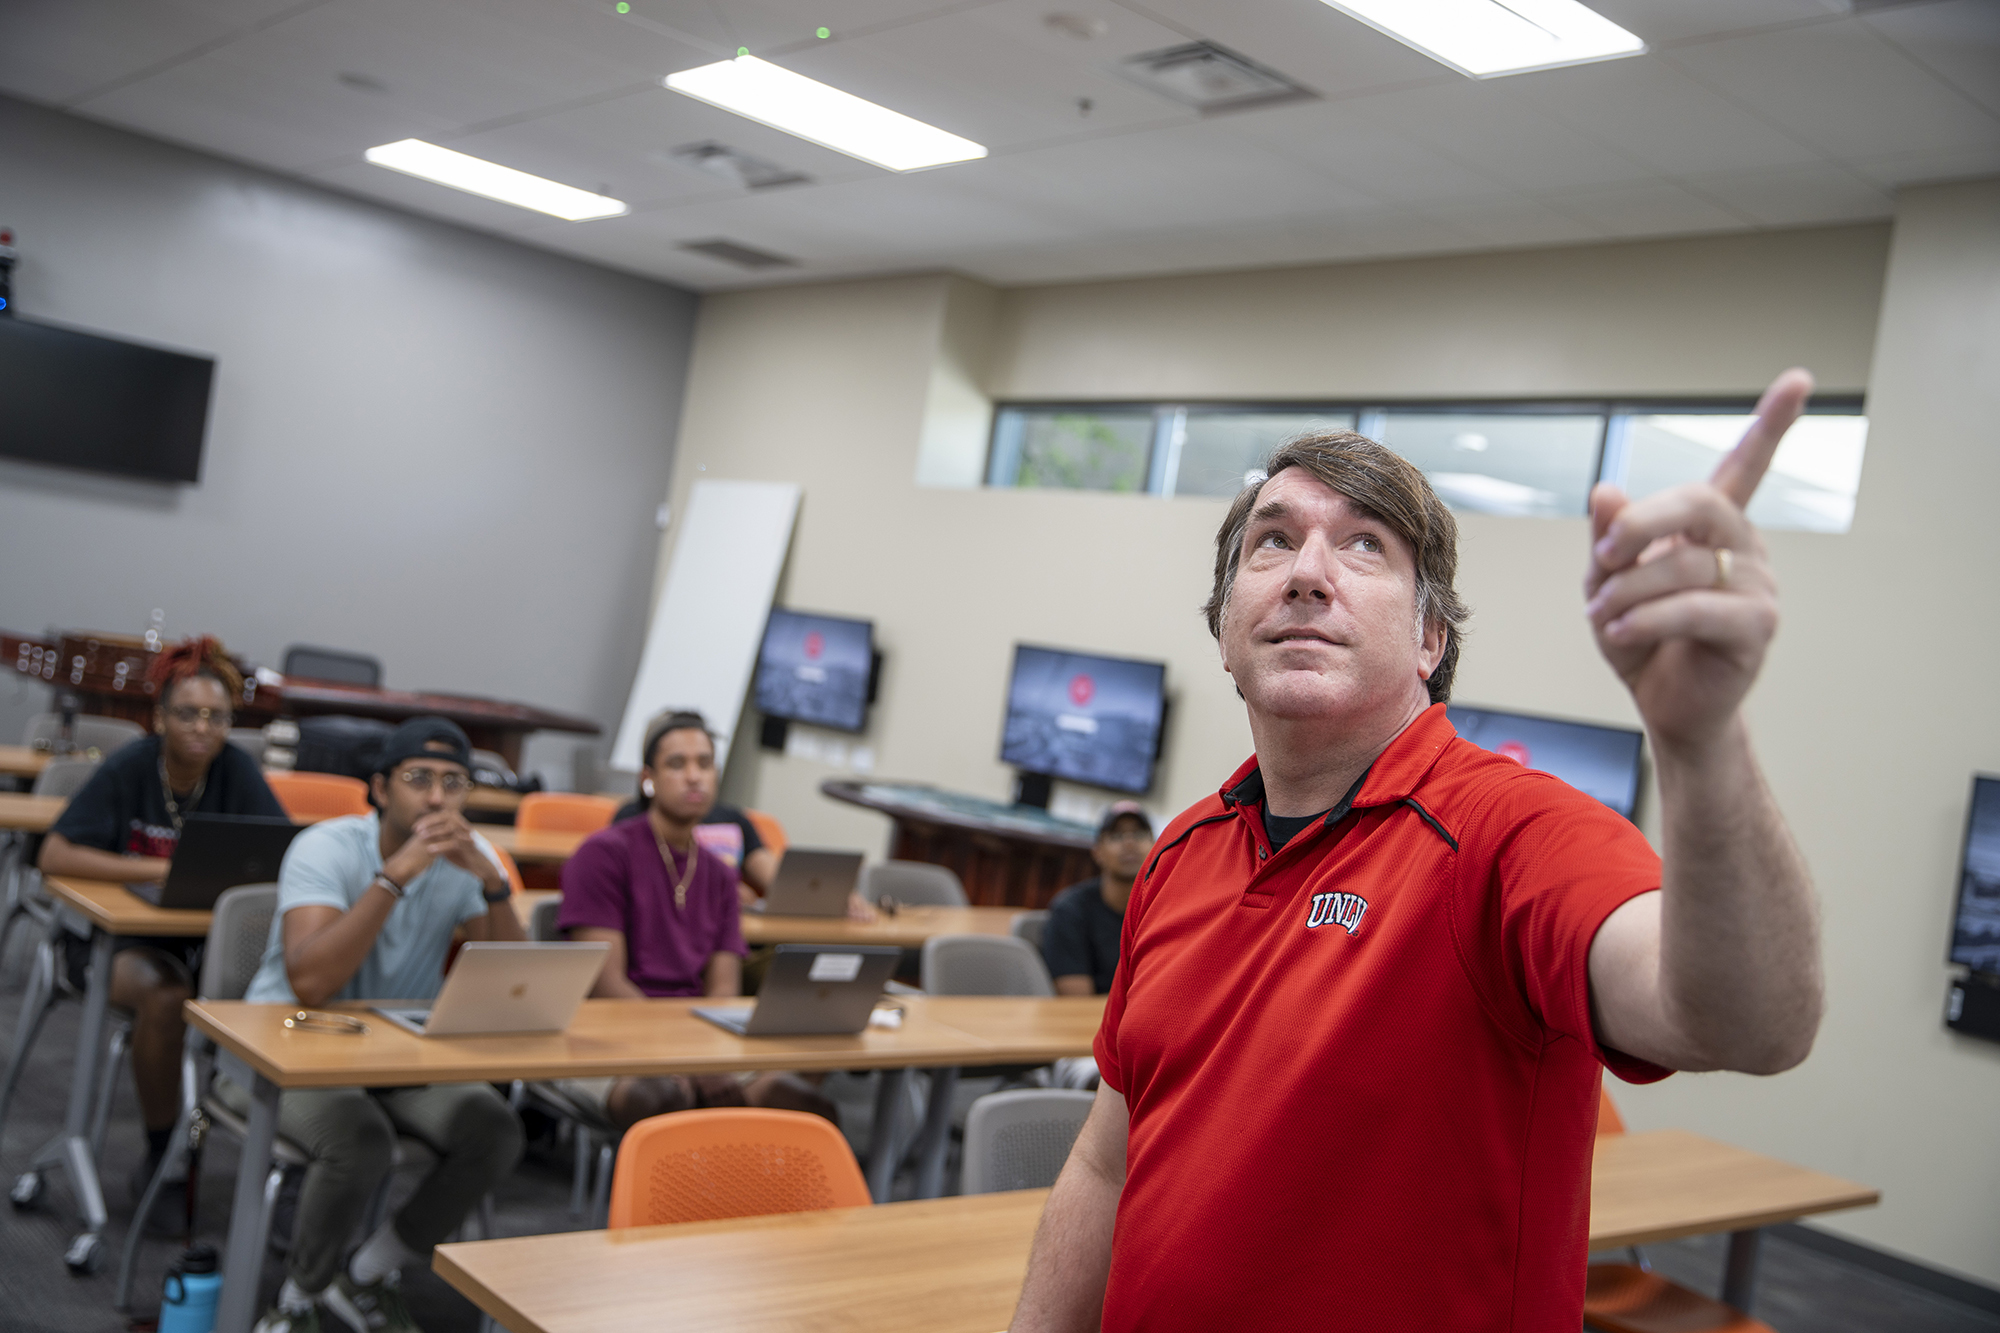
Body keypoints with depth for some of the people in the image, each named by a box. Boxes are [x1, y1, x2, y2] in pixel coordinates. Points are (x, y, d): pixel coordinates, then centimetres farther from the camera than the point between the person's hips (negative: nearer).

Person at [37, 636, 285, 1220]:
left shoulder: (236, 770, -3)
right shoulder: (129, 768, -9)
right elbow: (54, 855, -15)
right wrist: (162, 870, -22)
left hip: (217, 934, 2)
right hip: (132, 936, -2)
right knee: (165, 995, -34)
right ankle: (159, 1158, -12)